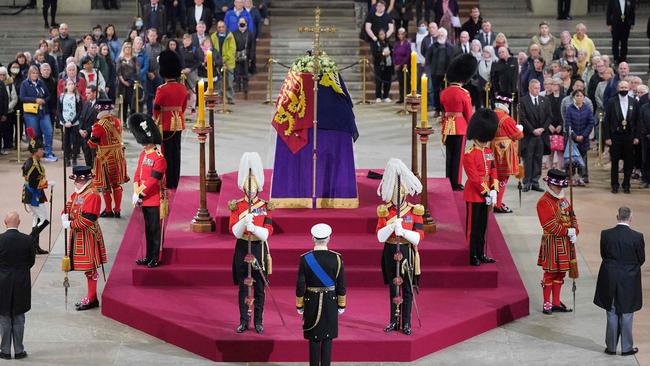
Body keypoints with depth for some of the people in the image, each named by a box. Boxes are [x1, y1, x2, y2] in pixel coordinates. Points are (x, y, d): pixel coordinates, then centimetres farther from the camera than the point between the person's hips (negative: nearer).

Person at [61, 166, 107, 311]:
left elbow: (88, 220, -24)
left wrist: (70, 224, -19)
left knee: (90, 269, -2)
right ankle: (90, 297, 24)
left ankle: (92, 299, 5)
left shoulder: (92, 195, -20)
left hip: (88, 236, -9)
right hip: (78, 235, 9)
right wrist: (65, 215, -2)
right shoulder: (78, 193, 10)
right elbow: (70, 205, 20)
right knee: (86, 267, 16)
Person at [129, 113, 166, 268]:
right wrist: (136, 193, -1)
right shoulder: (143, 155, 11)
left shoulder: (159, 158, -15)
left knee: (154, 229, -1)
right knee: (148, 229, 14)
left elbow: (153, 180, -19)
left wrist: (140, 194, -16)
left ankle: (155, 258, 5)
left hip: (154, 200, -8)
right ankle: (149, 256, 22)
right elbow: (137, 175, 11)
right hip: (144, 199, 8)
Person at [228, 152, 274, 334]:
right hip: (242, 249, 0)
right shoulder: (236, 206, 0)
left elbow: (268, 232, -8)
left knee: (259, 288, 5)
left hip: (259, 249, 0)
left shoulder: (265, 207, -1)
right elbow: (234, 231, -9)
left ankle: (258, 321, 13)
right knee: (243, 287, 5)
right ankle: (244, 321, 12)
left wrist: (254, 228, -26)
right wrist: (244, 221, -27)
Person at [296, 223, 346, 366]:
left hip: (311, 302, 0)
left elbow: (300, 285, -6)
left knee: (314, 338, 8)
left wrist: (299, 306, 5)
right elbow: (341, 285, -3)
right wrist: (341, 305, 8)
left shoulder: (305, 258, -10)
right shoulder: (336, 258, -8)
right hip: (330, 302, 0)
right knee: (327, 338, 6)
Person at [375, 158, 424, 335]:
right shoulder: (384, 211, 0)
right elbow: (380, 236, -7)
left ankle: (406, 323, 10)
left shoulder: (414, 211, -4)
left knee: (407, 289, 3)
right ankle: (394, 321, 19)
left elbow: (418, 237, -10)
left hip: (407, 252, -2)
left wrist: (402, 231, -25)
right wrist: (391, 226, -24)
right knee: (393, 288, 10)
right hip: (390, 253, 2)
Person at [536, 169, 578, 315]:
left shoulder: (563, 199, 13)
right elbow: (549, 225, -21)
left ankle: (556, 303, 20)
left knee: (560, 273, 12)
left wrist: (575, 232, -4)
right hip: (552, 242, -8)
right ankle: (546, 304, 7)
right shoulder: (544, 202, -14)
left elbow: (572, 217, 14)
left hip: (566, 242, 8)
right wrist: (567, 232, -21)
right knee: (550, 273, -1)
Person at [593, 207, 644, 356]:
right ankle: (626, 348, 16)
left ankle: (611, 347, 19)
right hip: (629, 281, -2)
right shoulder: (637, 237, -15)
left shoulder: (605, 234, -10)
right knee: (626, 315, 10)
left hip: (610, 280, 2)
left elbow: (603, 255, 0)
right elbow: (641, 259, -4)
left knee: (612, 315, 13)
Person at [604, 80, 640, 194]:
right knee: (614, 162, 3)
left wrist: (636, 137, 0)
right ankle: (614, 185, 12)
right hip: (615, 136, -1)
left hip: (629, 136, 1)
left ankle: (626, 185, 12)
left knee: (628, 162, 4)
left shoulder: (634, 102, 5)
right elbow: (606, 121, -2)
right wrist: (607, 137, -7)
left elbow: (637, 121, 6)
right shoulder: (611, 102, -1)